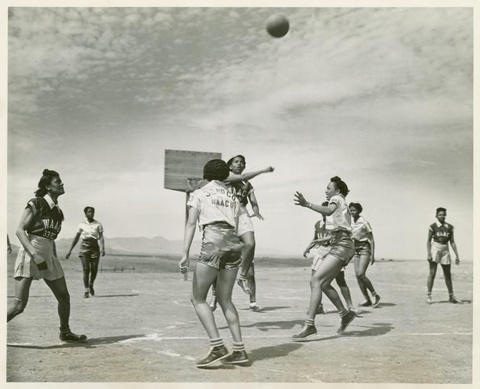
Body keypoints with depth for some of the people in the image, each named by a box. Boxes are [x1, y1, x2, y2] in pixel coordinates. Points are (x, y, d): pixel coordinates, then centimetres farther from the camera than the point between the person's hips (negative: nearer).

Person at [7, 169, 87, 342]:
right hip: (29, 254, -7)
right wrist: (35, 255, -24)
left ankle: (65, 332, 32)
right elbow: (19, 231, -13)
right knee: (19, 305, -14)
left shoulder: (58, 211, 13)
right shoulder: (36, 204, -7)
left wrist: (56, 263, 19)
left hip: (48, 256, 7)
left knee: (64, 297, 12)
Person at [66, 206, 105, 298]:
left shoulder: (98, 224, 6)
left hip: (95, 247, 0)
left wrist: (102, 249, -18)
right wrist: (70, 251, 9)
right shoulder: (82, 225, 8)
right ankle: (86, 291, -6)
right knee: (86, 269, -10)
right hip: (84, 247, 0)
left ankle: (91, 285, 28)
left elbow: (101, 237, -3)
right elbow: (76, 238, 12)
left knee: (94, 270, -1)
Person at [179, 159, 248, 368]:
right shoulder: (233, 198, 24)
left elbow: (191, 223, -2)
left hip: (213, 242, -5)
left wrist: (185, 253, -11)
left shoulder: (199, 193, 12)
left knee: (198, 298, 5)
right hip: (234, 243, 5)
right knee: (224, 299, 16)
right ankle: (239, 350, 12)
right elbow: (234, 226, 15)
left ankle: (217, 347, -8)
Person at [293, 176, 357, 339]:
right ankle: (345, 314, 23)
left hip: (341, 246, -10)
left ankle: (309, 325, -24)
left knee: (316, 281, -18)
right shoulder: (342, 204, 26)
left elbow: (328, 210, -26)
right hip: (341, 247, 10)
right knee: (324, 284, 14)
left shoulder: (337, 199, -2)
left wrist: (307, 204, -39)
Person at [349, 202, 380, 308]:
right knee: (357, 275, -1)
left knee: (361, 274, -17)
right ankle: (367, 300, 5)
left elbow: (371, 239, -9)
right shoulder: (350, 222, 7)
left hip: (364, 248, -6)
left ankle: (375, 295, -1)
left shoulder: (364, 222, -11)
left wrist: (372, 255, -13)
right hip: (355, 249, 7)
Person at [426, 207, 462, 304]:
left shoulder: (449, 227, 8)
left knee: (448, 275, 9)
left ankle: (451, 297, 18)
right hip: (435, 249, -4)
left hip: (445, 250, 4)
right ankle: (428, 296, -3)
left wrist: (457, 255, 6)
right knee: (432, 273, -7)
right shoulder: (433, 226, -2)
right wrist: (428, 254, -12)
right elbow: (428, 241, -2)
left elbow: (452, 242, 10)